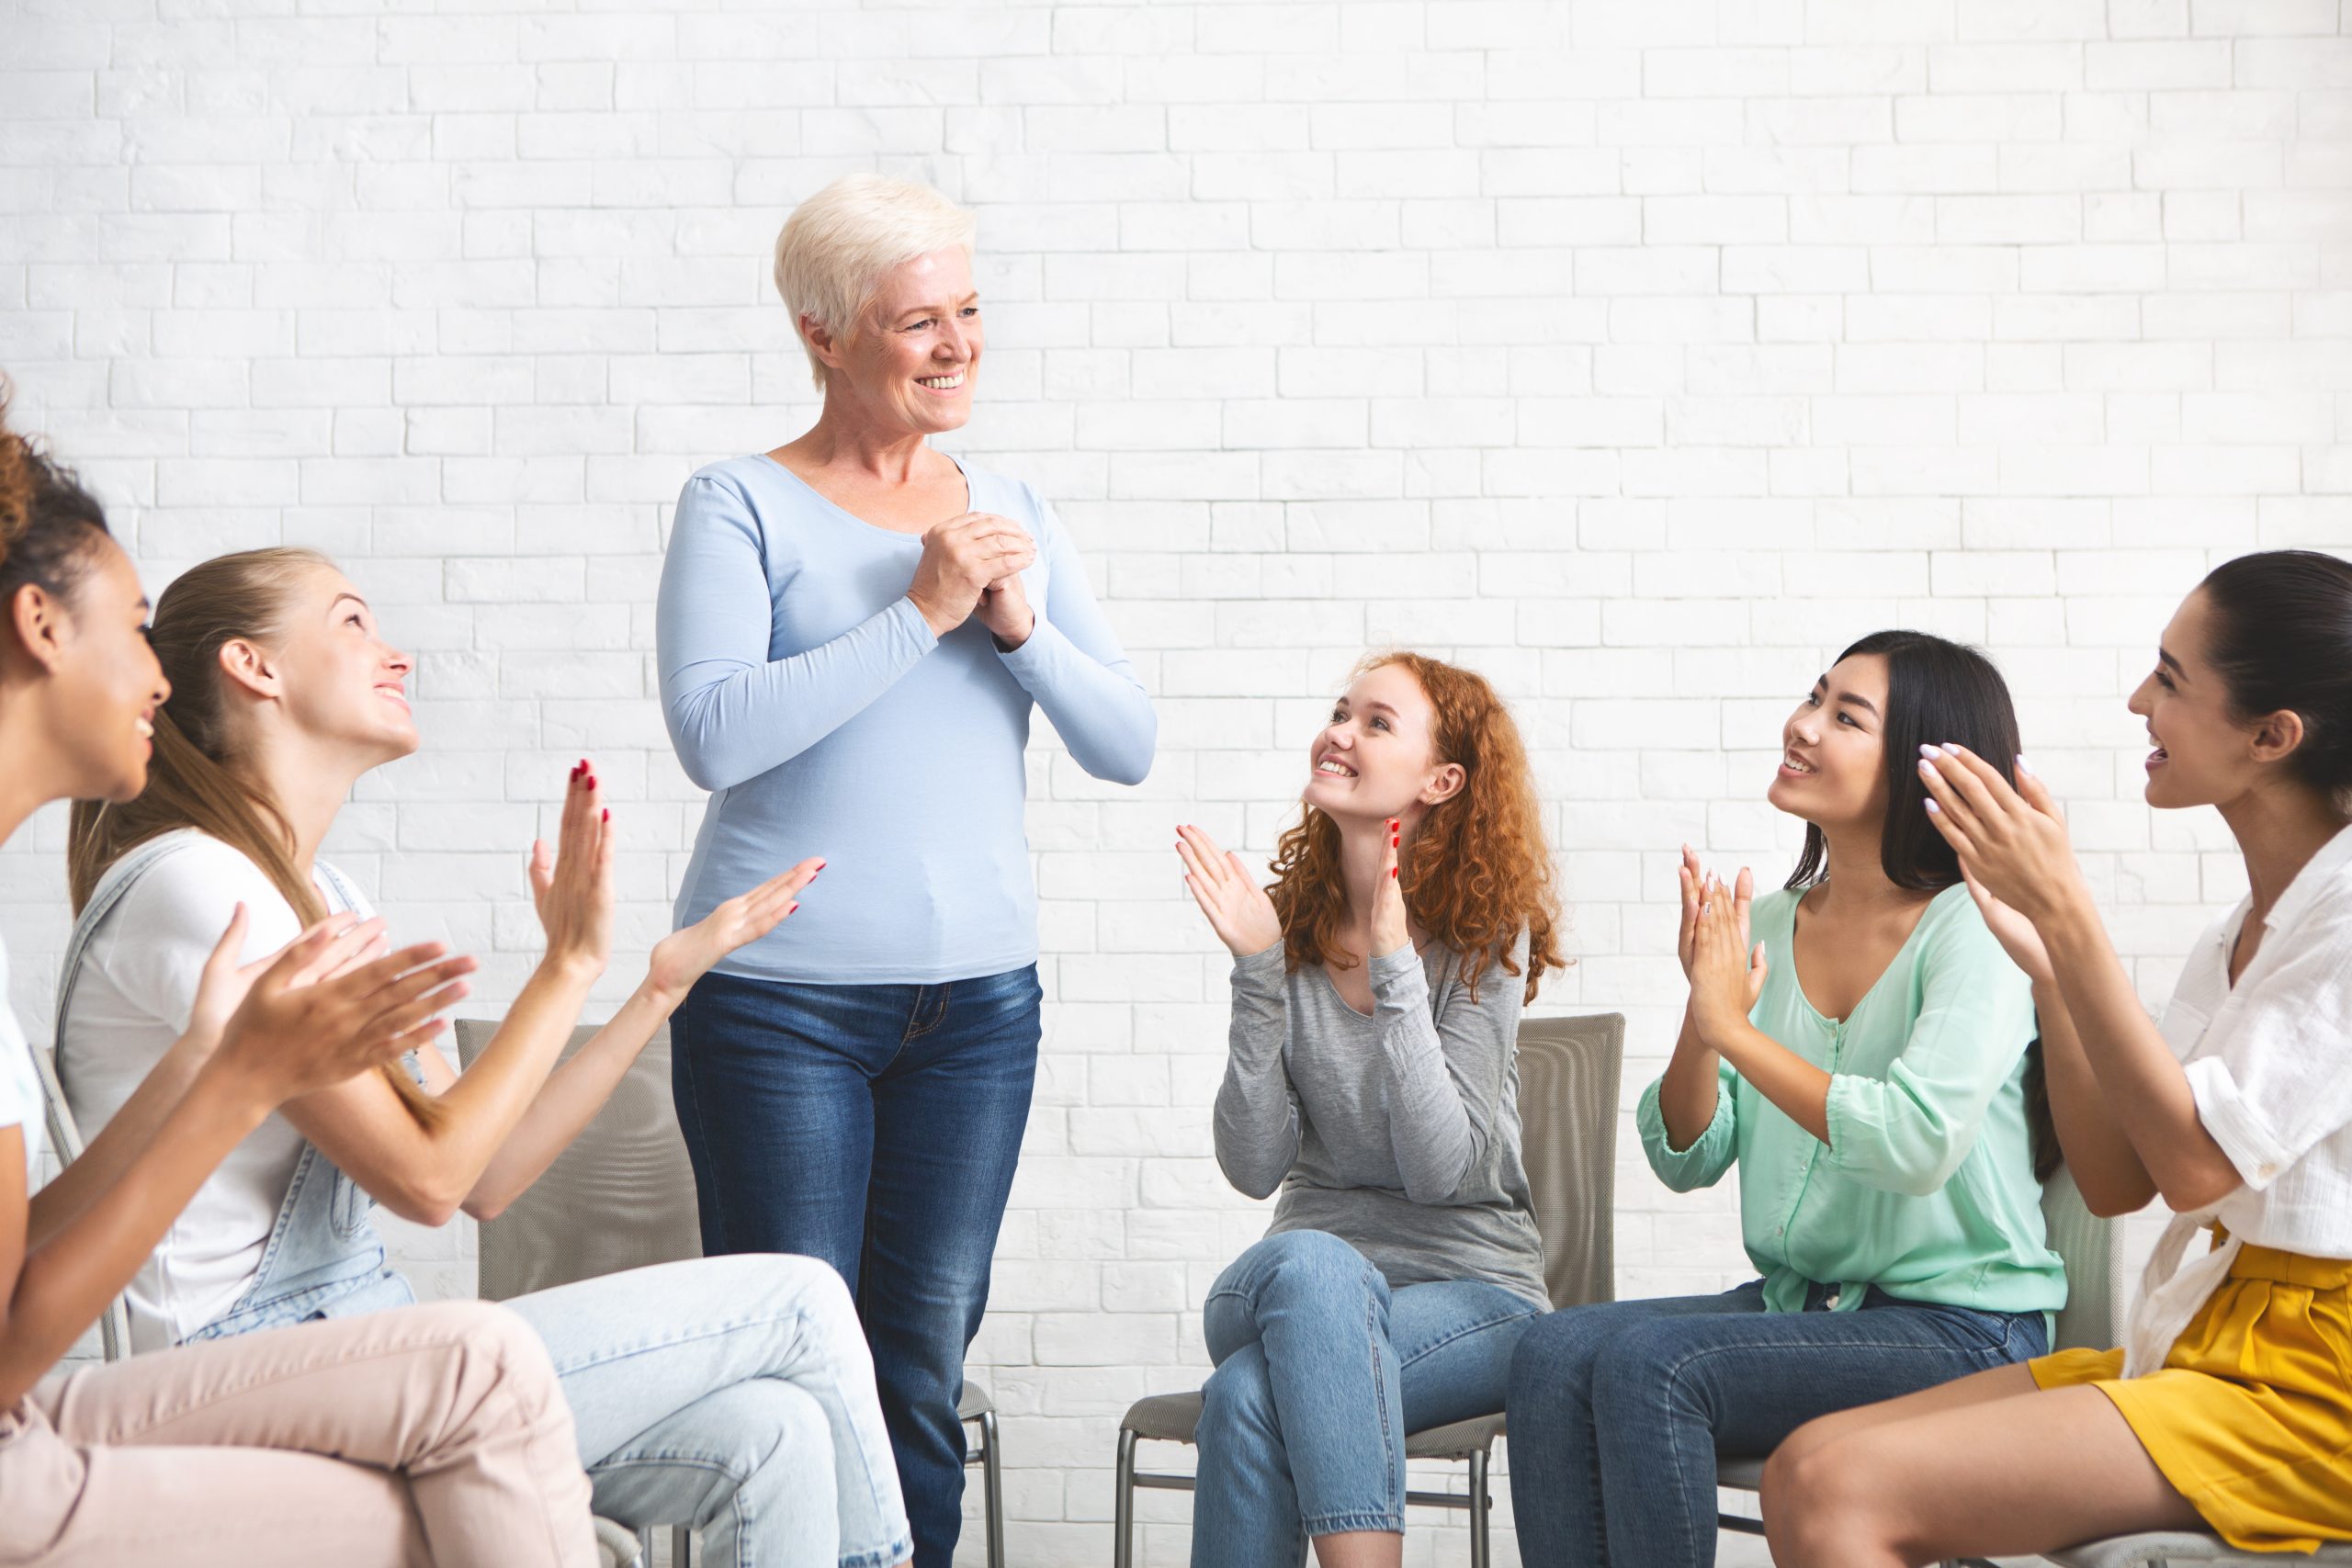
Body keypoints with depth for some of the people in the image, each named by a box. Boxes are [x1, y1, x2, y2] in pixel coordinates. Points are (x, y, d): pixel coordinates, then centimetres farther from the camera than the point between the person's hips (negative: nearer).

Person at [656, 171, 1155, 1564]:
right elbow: (716, 733, -17)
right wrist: (921, 610, -16)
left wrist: (1019, 623, -10)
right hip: (779, 997, -4)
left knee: (924, 1369, 8)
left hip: (980, 995, 4)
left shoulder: (1016, 515, 11)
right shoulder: (742, 506, -2)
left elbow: (1129, 746, 7)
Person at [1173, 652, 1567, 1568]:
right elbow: (1254, 1167, -5)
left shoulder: (1489, 937, -5)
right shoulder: (1292, 924, 3)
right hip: (1300, 1283, 3)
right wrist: (1258, 973, -14)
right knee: (1309, 1260, -36)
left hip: (1470, 1290, -3)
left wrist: (1396, 974, -22)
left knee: (1249, 1400, -32)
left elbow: (1440, 1171, -16)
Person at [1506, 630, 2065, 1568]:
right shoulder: (1765, 926, 10)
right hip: (1797, 1304, 6)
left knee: (1648, 1363, -26)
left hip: (1957, 1327, -6)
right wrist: (1702, 1020, -9)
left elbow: (1919, 1145, -25)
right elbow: (1687, 1160, 10)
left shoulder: (1972, 929, -10)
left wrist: (1737, 1027, -18)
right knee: (1556, 1352, -18)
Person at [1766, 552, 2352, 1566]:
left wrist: (2067, 913, -18)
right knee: (1806, 1468, -6)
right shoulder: (2244, 928, 16)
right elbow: (2114, 1181, 13)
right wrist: (2046, 960, 2)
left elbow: (2198, 1165, -18)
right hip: (2199, 1346, 8)